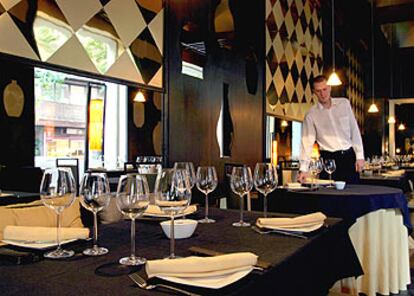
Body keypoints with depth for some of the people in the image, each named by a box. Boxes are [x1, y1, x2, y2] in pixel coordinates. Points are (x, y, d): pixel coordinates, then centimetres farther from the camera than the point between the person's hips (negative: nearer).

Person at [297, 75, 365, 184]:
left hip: (349, 156, 2)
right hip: (328, 158, -1)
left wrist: (360, 156, 2)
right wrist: (303, 169, -18)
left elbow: (354, 130, 7)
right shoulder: (311, 114, -2)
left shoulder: (344, 103, 4)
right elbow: (307, 142, -8)